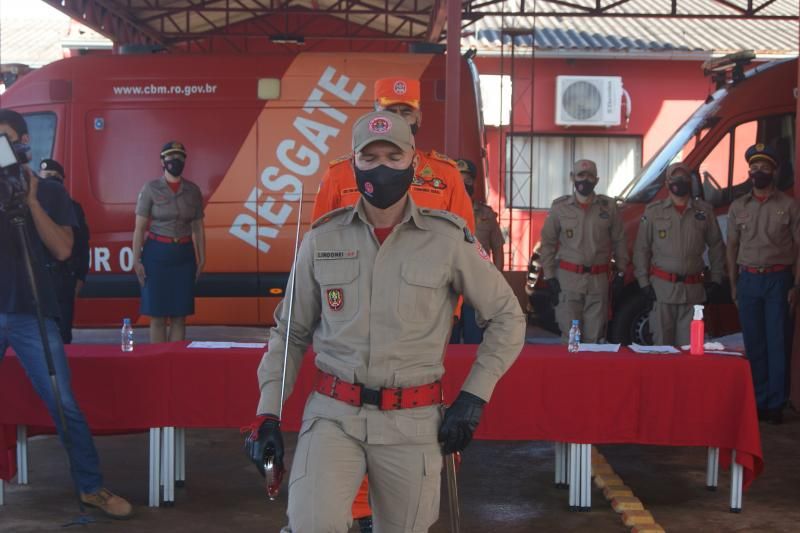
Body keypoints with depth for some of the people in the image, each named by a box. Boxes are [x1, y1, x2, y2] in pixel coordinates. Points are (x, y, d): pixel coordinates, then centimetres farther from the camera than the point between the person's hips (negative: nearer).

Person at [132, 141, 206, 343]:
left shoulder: (193, 191, 6)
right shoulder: (150, 189, -2)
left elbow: (198, 229, 10)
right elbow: (139, 228, -3)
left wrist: (202, 259, 4)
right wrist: (136, 260, -8)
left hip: (184, 255, 3)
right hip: (157, 253, -2)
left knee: (179, 316, 3)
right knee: (158, 316, 0)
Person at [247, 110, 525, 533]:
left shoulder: (447, 239, -3)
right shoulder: (323, 239, 3)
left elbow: (507, 317, 6)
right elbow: (291, 332, 11)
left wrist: (473, 398, -1)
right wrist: (268, 414, 5)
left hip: (412, 421, 0)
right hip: (333, 415, 0)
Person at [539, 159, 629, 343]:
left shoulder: (608, 206, 6)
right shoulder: (560, 207, 3)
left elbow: (619, 240, 13)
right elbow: (547, 243, 5)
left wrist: (621, 272, 9)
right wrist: (550, 277, -1)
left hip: (598, 280, 1)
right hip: (568, 279, -1)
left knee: (594, 338, 2)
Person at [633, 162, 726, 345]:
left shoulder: (704, 211, 8)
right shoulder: (653, 211, 5)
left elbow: (716, 246, 14)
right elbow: (641, 248, 5)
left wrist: (716, 279, 9)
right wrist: (644, 282, -2)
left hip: (693, 289, 1)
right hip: (662, 288, -1)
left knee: (689, 345, 2)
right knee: (662, 343, 1)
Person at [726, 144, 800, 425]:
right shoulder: (738, 207, 8)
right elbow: (732, 246, 11)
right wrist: (733, 283, 4)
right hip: (748, 279, 3)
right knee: (754, 344, 6)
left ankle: (775, 404, 6)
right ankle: (758, 401, 14)